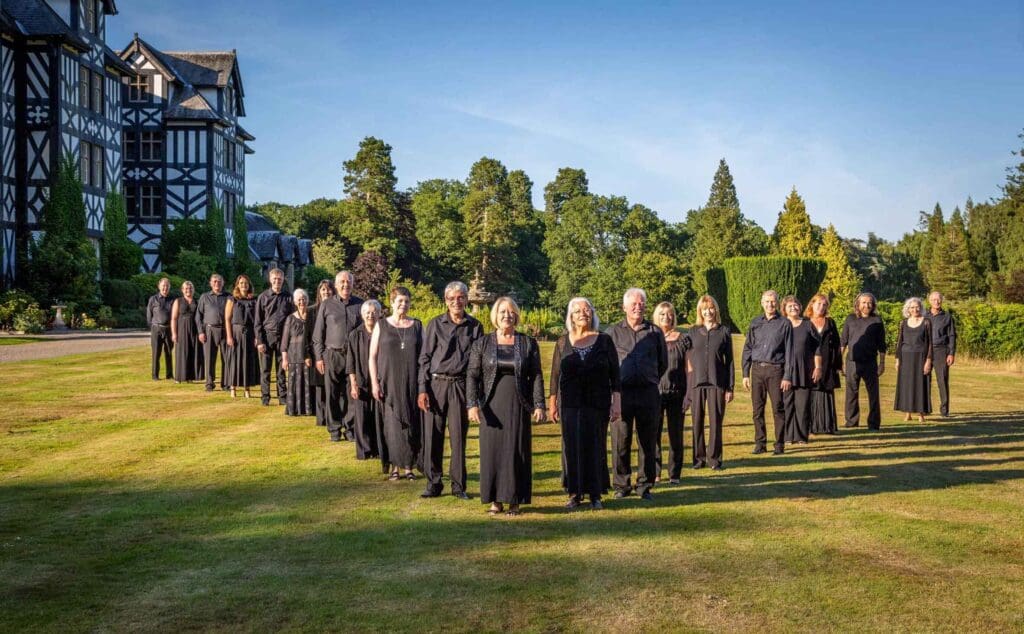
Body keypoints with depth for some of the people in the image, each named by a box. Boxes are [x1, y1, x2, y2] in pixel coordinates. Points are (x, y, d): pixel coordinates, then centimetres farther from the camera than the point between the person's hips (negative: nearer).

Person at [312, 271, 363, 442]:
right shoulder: (326, 305, 4)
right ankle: (334, 428, 11)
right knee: (332, 394, 2)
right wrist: (319, 357, 0)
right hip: (332, 355, 0)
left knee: (350, 393, 3)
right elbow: (318, 333, 6)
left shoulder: (360, 305, 6)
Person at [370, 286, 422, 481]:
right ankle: (395, 466, 8)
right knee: (393, 424, 0)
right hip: (389, 383, -1)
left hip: (411, 383, 1)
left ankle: (408, 466, 10)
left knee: (411, 424, 1)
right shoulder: (381, 325, 4)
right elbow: (372, 356, 3)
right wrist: (375, 383, -5)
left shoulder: (417, 325, 7)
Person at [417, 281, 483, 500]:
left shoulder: (474, 326, 6)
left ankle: (458, 486, 12)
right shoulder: (435, 324, 3)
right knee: (432, 436, 1)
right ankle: (433, 484, 13)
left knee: (459, 437, 3)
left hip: (461, 385, 1)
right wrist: (422, 389, -4)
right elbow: (424, 358, 4)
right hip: (436, 384, 0)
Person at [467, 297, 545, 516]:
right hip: (491, 406, 0)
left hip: (518, 407, 0)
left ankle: (514, 500, 8)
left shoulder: (528, 343, 5)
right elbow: (472, 375, 1)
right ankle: (495, 500, 10)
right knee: (492, 451, 2)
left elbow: (536, 376, 3)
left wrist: (539, 405, -5)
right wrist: (473, 404, -9)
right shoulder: (482, 343, 5)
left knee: (516, 452, 0)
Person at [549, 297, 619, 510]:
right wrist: (552, 402, 5)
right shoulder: (563, 342, 6)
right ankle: (575, 493, 9)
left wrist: (616, 401, -4)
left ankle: (595, 494, 8)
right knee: (572, 445, 1)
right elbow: (555, 374, 8)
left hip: (597, 404, -1)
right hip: (570, 404, 1)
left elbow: (615, 373, 2)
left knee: (595, 446, 1)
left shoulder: (604, 341, 2)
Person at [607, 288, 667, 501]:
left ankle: (645, 485, 12)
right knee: (620, 441, 0)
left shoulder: (655, 332, 8)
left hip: (648, 393, 1)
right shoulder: (613, 333, 6)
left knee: (648, 441, 4)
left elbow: (663, 363, 17)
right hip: (622, 393, -1)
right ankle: (621, 485, 10)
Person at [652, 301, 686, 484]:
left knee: (676, 435, 5)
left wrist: (688, 395, -3)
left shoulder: (681, 339, 4)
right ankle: (654, 473, 9)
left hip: (676, 393, 0)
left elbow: (688, 368, 4)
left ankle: (675, 474, 14)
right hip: (654, 392, 0)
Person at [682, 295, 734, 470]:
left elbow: (729, 360, 5)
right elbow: (687, 359, 9)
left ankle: (714, 458, 9)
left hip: (717, 383, -1)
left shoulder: (723, 332, 5)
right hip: (696, 383, 1)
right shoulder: (693, 332, 7)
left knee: (716, 422, 0)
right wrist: (687, 386, 0)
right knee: (697, 422, 3)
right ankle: (699, 458, 12)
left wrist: (730, 387, 2)